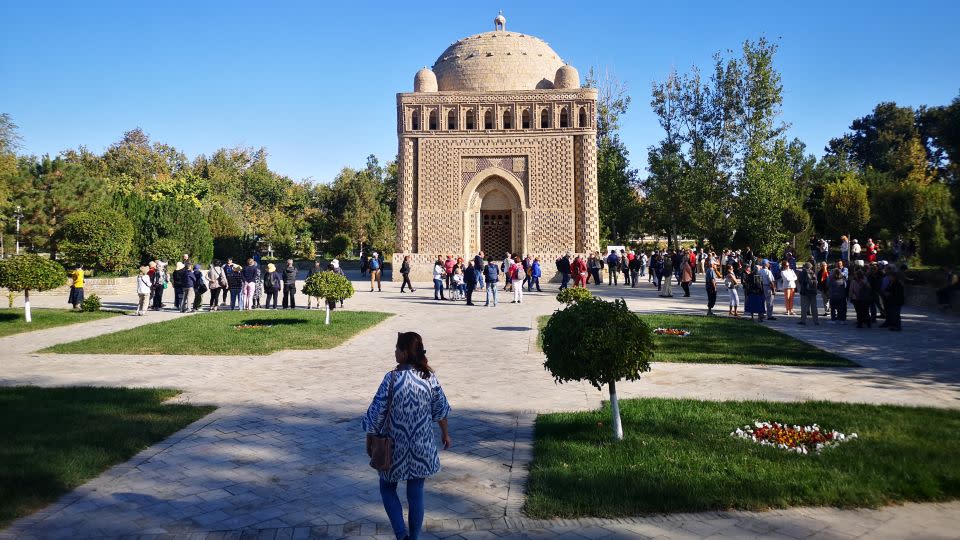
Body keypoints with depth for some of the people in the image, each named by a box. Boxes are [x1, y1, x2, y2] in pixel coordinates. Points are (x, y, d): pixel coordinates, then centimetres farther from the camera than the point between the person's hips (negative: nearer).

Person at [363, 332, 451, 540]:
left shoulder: (392, 378, -19)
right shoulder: (429, 376, -7)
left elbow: (376, 411, -15)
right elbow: (441, 409, 4)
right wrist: (445, 433, 19)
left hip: (396, 448, -3)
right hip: (421, 448, 3)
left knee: (387, 488, 18)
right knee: (416, 493, 15)